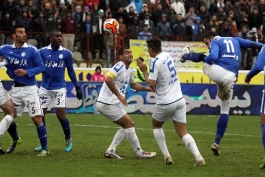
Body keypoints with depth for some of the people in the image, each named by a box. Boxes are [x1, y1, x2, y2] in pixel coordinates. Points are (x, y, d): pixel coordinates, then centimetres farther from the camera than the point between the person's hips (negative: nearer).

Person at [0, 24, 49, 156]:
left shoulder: (32, 50, -8)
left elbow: (41, 67, -6)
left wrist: (27, 72, -19)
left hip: (30, 88, -4)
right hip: (15, 88, 4)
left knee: (37, 118, -11)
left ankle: (45, 148, -3)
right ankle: (15, 139, 39)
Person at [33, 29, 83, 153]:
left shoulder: (66, 53, -1)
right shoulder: (42, 52, -4)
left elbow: (70, 71, 8)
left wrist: (77, 87, 7)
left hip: (59, 88, -1)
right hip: (45, 88, 1)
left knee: (61, 115, -6)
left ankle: (68, 140, 16)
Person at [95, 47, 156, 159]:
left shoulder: (129, 71, 14)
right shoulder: (120, 67, -15)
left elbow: (133, 85, 32)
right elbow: (108, 79, -30)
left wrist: (147, 88, 17)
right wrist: (119, 95, -26)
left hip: (107, 103, 10)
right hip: (106, 103, -10)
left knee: (126, 126, 15)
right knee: (129, 124, -5)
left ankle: (110, 151, 10)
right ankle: (139, 152, 4)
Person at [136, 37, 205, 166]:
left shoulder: (155, 62, -15)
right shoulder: (167, 55, 8)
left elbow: (151, 84, -16)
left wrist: (144, 71, -4)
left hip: (166, 103, -6)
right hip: (180, 100, 6)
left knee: (156, 126, 22)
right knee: (183, 133, 6)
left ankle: (167, 156, 13)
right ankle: (199, 158, -13)